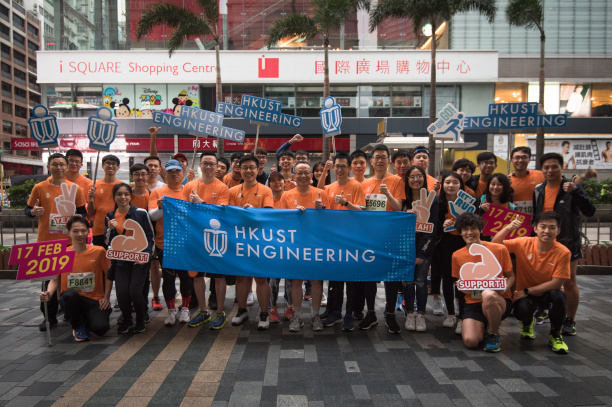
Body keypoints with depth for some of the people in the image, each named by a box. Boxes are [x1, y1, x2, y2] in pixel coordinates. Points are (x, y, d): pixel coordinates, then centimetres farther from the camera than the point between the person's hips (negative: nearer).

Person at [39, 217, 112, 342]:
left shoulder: (99, 251, -1)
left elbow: (108, 275, 6)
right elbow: (55, 279, 6)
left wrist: (106, 297, -3)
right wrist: (49, 293, -15)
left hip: (95, 300, -1)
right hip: (71, 300, 1)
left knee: (100, 328, -26)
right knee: (70, 294, -37)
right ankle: (78, 326, -5)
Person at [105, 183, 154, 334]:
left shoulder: (141, 213, -3)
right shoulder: (110, 216, 8)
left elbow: (150, 237, 0)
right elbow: (108, 243, 10)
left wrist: (146, 255, -11)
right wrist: (111, 229, -9)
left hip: (139, 259, -3)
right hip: (120, 260, 3)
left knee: (135, 292, -15)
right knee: (121, 293, -10)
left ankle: (141, 321, 13)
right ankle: (126, 320, 20)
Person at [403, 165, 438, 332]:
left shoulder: (432, 199, 0)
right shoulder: (403, 199, 3)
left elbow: (432, 227, -3)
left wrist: (422, 253, -7)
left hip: (425, 245, -1)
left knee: (421, 281, -1)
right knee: (408, 280, 1)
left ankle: (421, 315, 11)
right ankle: (409, 315, 13)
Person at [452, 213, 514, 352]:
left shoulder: (499, 249, -3)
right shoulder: (457, 256, 4)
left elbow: (511, 276, 6)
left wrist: (504, 287, -16)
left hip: (499, 300, -2)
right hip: (473, 303, 2)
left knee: (488, 295, -40)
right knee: (470, 341, -23)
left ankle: (494, 334, -9)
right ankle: (482, 326, 17)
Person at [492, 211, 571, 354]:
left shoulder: (563, 253, -16)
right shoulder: (524, 243, -12)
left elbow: (556, 283, -18)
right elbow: (495, 245, -13)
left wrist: (526, 291, -20)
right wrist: (508, 228, -29)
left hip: (547, 294, 0)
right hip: (525, 295, 0)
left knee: (558, 295, -34)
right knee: (522, 309, -31)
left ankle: (555, 335, -5)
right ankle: (527, 323, 12)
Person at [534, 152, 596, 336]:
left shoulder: (571, 188, -8)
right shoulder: (538, 190, 6)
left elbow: (589, 211, -19)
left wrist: (575, 192, -30)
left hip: (567, 242, -4)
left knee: (569, 282, -1)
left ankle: (570, 320, 12)